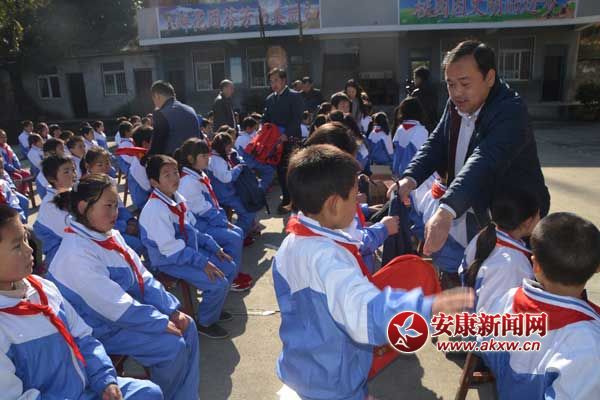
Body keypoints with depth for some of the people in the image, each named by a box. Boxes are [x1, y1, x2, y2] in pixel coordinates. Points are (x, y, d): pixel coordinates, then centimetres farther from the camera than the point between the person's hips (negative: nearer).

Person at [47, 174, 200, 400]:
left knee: (187, 327, 0)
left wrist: (172, 311, -6)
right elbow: (115, 306, -27)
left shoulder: (110, 235, 0)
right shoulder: (77, 252, -27)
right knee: (173, 346, -16)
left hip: (127, 311, 9)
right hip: (101, 328, -8)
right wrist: (161, 323, -20)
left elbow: (143, 278, 2)